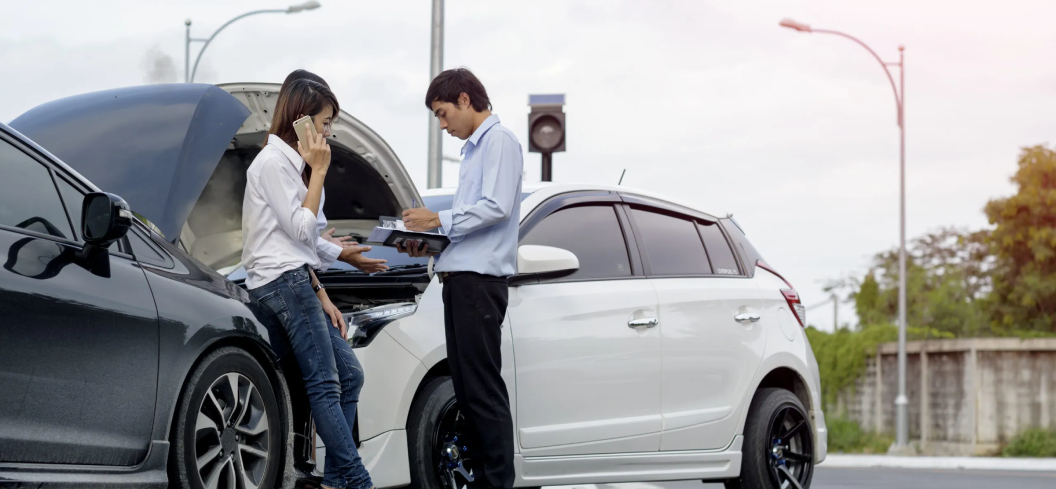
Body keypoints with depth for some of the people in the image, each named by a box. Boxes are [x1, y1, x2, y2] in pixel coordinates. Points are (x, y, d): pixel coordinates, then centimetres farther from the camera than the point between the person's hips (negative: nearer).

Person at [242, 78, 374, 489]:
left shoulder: (289, 162, 21)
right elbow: (300, 229, -14)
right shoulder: (272, 162, -9)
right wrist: (318, 171, -8)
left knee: (349, 375, 5)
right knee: (324, 385, -11)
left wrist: (323, 298, 17)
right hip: (282, 283, -10)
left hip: (296, 281, 10)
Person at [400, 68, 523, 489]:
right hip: (460, 278, 10)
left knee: (483, 389, -10)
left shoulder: (499, 141, -6)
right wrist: (430, 246, 13)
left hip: (480, 279, -10)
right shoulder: (473, 149, 24)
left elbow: (496, 206, -18)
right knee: (467, 389, 9)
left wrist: (438, 221, -13)